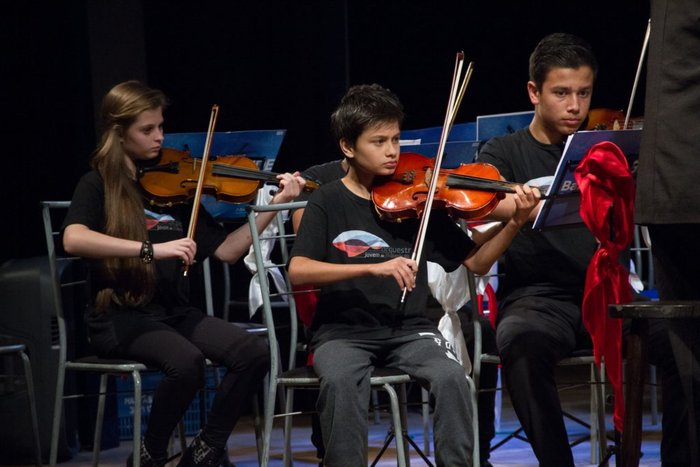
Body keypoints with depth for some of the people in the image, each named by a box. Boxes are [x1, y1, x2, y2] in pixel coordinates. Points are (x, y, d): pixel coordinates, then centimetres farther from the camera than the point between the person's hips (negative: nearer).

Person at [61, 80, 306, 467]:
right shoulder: (98, 184, -3)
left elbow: (225, 250, 9)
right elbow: (73, 239, -25)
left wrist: (276, 204, 0)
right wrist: (152, 249, -33)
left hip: (173, 311, 5)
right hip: (120, 315, -5)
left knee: (255, 353, -18)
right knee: (187, 361, -33)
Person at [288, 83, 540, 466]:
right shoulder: (329, 201, 0)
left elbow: (476, 262, 8)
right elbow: (298, 271, -14)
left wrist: (515, 223, -9)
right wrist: (372, 267, -25)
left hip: (409, 328, 2)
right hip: (343, 331, -2)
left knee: (451, 375, -28)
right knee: (340, 379, -34)